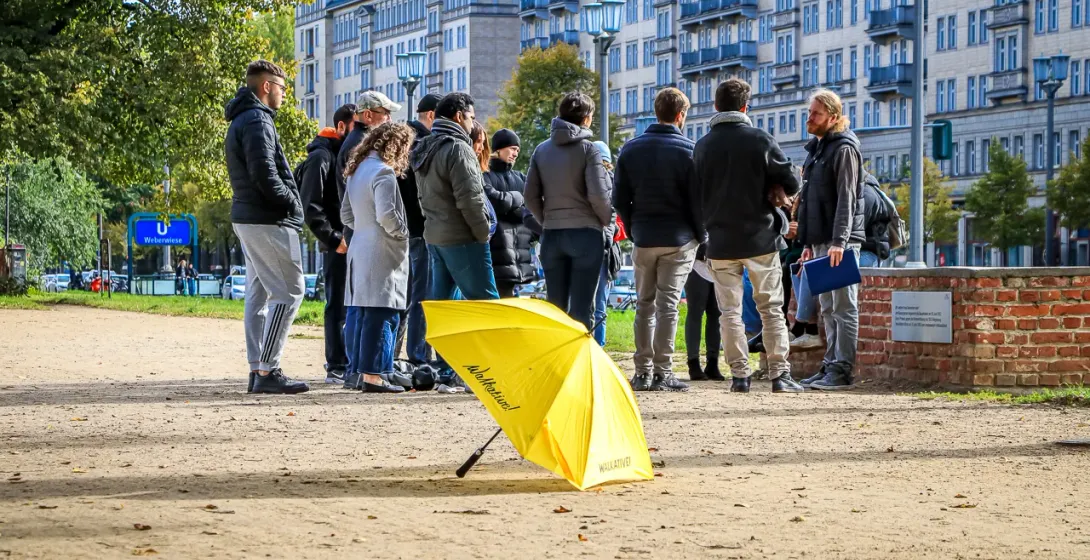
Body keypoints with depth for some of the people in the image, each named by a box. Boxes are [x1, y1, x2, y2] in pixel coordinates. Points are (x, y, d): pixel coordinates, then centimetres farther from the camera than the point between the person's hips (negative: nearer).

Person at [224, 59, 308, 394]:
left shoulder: (241, 120, 19)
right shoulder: (257, 120, -14)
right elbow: (265, 174, -23)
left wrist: (287, 202, 13)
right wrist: (290, 202, -11)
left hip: (247, 217, 11)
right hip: (268, 221, -11)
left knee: (259, 292, 12)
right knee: (288, 292, -9)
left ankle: (258, 370, 13)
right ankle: (268, 371, -12)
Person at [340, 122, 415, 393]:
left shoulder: (357, 170, 15)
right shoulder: (383, 172, -14)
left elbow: (346, 214, 19)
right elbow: (386, 214, -21)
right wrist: (402, 232, -6)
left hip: (360, 251, 9)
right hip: (382, 254, -9)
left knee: (365, 315, 14)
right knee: (382, 316, -7)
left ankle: (357, 372, 17)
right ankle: (373, 375, -9)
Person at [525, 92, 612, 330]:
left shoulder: (541, 150, 7)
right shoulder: (588, 149, -7)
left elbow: (531, 196, 5)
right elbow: (598, 195, -12)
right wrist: (606, 221, 5)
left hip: (551, 235, 4)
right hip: (585, 232, -4)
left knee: (555, 306, 10)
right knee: (582, 308, -2)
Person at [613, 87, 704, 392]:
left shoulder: (631, 149, 5)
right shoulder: (686, 149, -7)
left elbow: (620, 199, 6)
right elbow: (697, 198, -7)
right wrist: (701, 235, 5)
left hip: (643, 239, 3)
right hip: (678, 240, -3)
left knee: (644, 304, 11)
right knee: (668, 304, -2)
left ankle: (642, 371, 10)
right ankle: (662, 372, -4)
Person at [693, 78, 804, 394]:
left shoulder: (703, 146, 1)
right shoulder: (760, 140, -7)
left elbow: (696, 193, 9)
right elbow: (791, 184, -5)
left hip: (720, 241, 2)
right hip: (760, 237, -2)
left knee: (730, 311, 7)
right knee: (771, 309, 6)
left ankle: (739, 374, 3)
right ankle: (780, 374, 2)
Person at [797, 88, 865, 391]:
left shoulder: (843, 148, -9)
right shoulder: (817, 148, 19)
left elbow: (846, 199, -18)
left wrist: (839, 241, -25)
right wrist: (808, 243, 20)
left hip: (841, 242, -9)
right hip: (820, 241, 9)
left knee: (844, 308, -7)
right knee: (828, 309, 11)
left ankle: (842, 371, -8)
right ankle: (831, 366, 15)